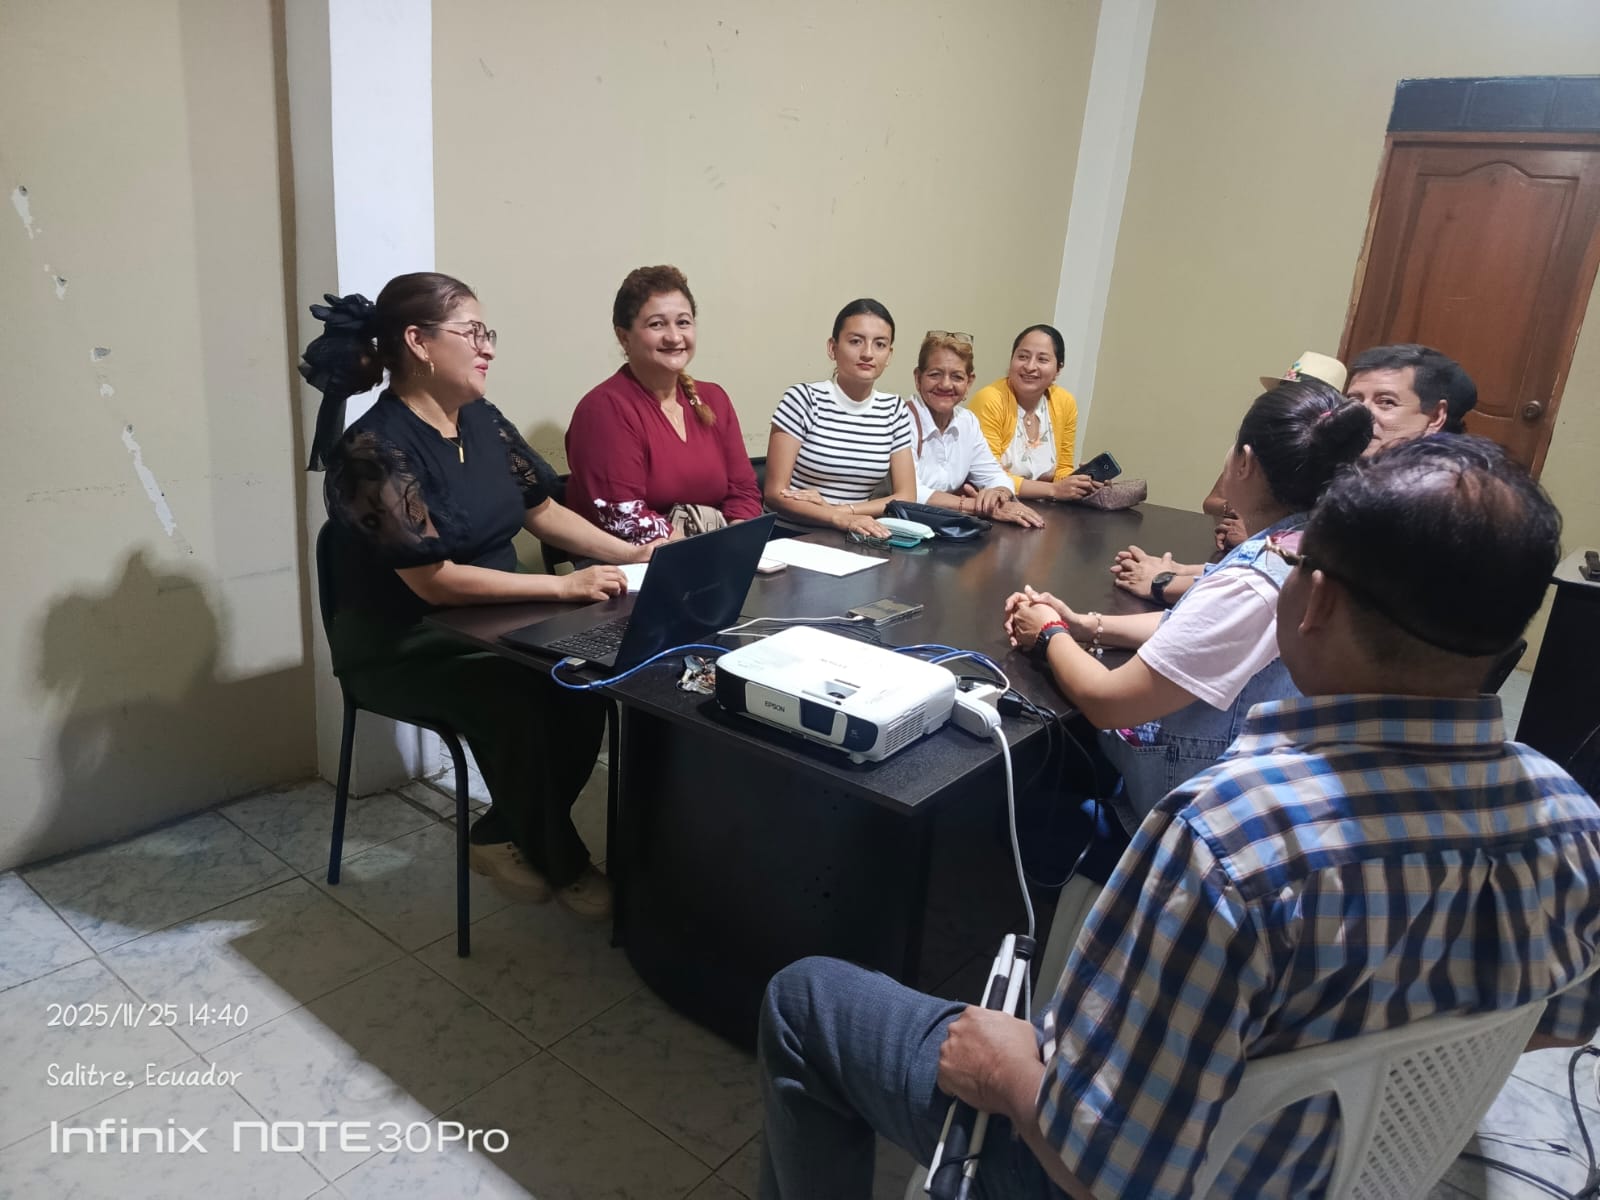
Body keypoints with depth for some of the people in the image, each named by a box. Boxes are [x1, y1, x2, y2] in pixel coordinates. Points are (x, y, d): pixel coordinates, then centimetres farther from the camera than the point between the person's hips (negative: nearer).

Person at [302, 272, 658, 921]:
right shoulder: (374, 449, -21)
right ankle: (559, 864, -4)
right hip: (400, 645, -6)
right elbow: (435, 581, -26)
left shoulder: (482, 422, 3)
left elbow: (543, 509, 8)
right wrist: (565, 586, -29)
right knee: (519, 700, -30)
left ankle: (506, 834, 4)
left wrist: (630, 553, -6)